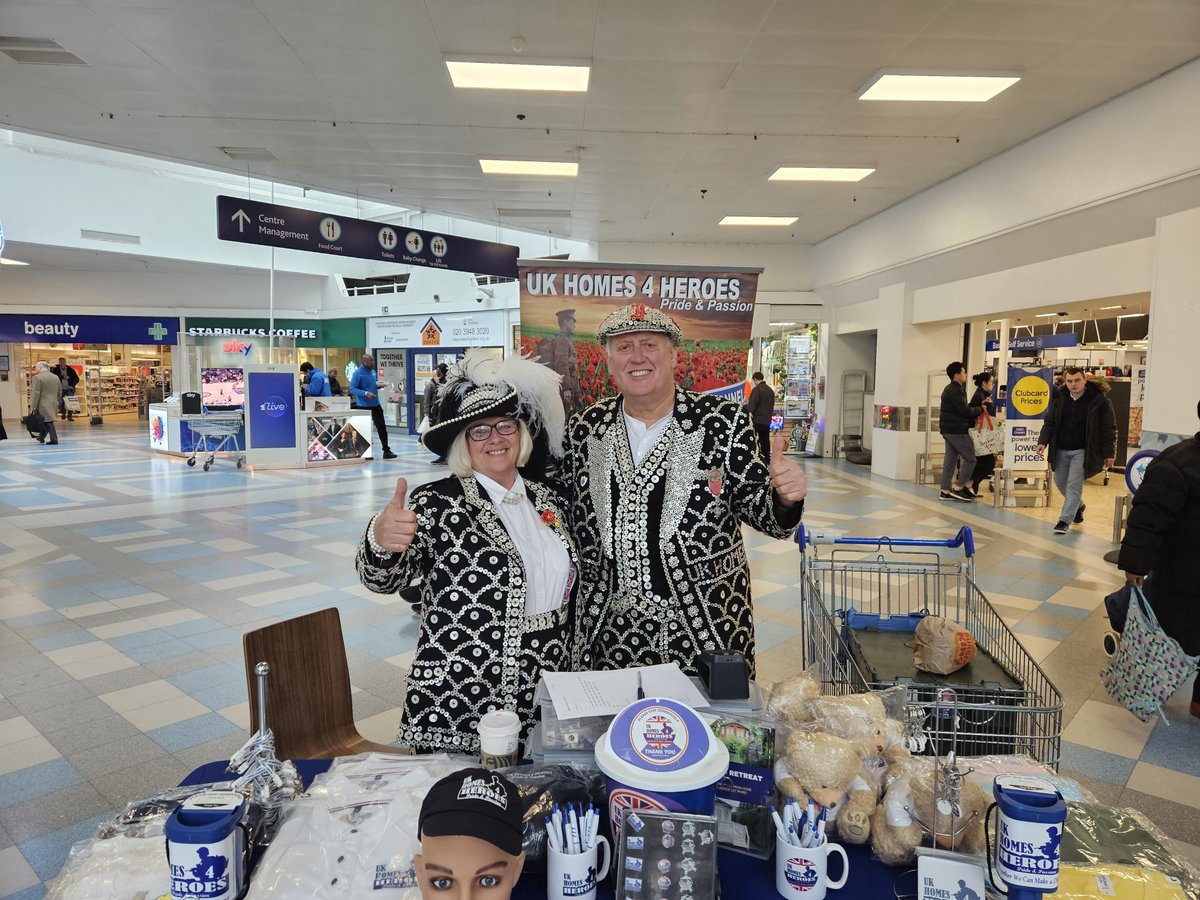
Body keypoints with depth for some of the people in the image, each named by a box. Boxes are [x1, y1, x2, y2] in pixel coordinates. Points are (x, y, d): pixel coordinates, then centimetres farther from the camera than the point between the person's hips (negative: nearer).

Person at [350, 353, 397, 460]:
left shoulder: (372, 371, 10)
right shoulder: (358, 373, -13)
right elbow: (352, 389, -16)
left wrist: (377, 385, 2)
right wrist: (365, 393, -28)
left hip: (375, 404, 7)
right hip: (363, 406, -6)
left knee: (382, 427, 4)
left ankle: (386, 450, 9)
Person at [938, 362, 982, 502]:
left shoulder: (949, 389, 18)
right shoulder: (956, 391, -15)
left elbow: (961, 408, 15)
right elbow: (965, 411, -21)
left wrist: (976, 411, 2)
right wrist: (980, 409, -5)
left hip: (948, 430, 10)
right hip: (957, 430, -10)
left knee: (950, 459, 10)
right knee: (970, 459, -4)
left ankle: (945, 491, 11)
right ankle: (959, 488, -2)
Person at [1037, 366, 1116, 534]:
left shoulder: (1099, 400, -10)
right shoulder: (1059, 398, 1)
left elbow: (1109, 429, -6)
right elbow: (1049, 422, 8)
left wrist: (1109, 454, -8)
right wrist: (1043, 441, -7)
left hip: (1082, 451, -5)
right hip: (1060, 450, 5)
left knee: (1074, 485, -9)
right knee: (1060, 482, 15)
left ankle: (1065, 520, -3)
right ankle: (1079, 506, 42)